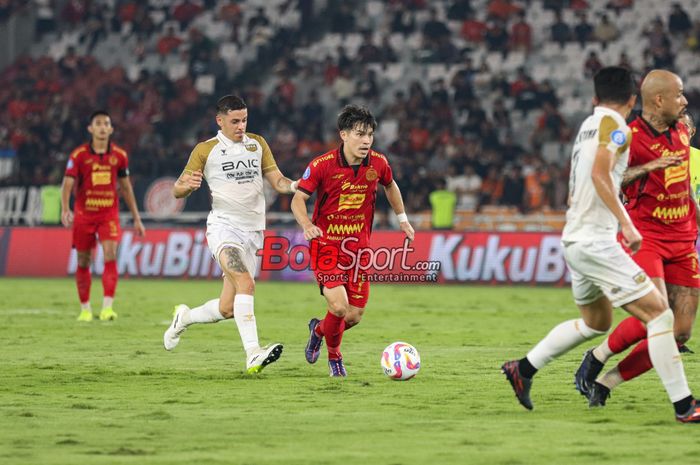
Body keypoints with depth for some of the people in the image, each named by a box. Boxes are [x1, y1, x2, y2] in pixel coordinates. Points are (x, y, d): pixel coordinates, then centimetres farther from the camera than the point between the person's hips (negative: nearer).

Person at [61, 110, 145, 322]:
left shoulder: (119, 155, 3)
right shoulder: (79, 155, -5)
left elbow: (126, 187, 12)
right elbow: (68, 183, -12)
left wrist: (136, 218, 13)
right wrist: (65, 209, -30)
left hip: (109, 214, 1)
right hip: (84, 214, -1)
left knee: (111, 255, -18)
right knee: (83, 262, 6)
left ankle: (107, 308, -21)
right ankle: (85, 309, 20)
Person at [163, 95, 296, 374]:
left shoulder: (257, 144, 14)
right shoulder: (205, 150, 2)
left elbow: (278, 181, 14)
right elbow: (177, 190, 4)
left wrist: (296, 186, -9)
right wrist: (187, 185, -21)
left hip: (253, 233, 5)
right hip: (223, 227, -5)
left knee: (227, 309, 5)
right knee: (246, 284, -29)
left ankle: (185, 318, 34)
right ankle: (252, 355, -35)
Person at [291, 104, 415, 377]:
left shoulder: (378, 164, -3)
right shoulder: (322, 165, -15)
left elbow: (390, 186, 20)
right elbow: (298, 200, -9)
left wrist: (402, 219, 21)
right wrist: (307, 225, -27)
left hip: (359, 246, 4)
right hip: (326, 244, -4)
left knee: (354, 316, 1)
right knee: (339, 306, -21)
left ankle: (319, 330, 36)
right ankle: (334, 356, 8)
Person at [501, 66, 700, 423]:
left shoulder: (588, 124, 17)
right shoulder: (616, 125, -9)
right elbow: (600, 174, -24)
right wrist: (626, 224, -25)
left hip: (575, 239, 9)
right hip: (596, 242, -9)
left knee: (596, 321, 26)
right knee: (659, 314, -10)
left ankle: (523, 369, 29)